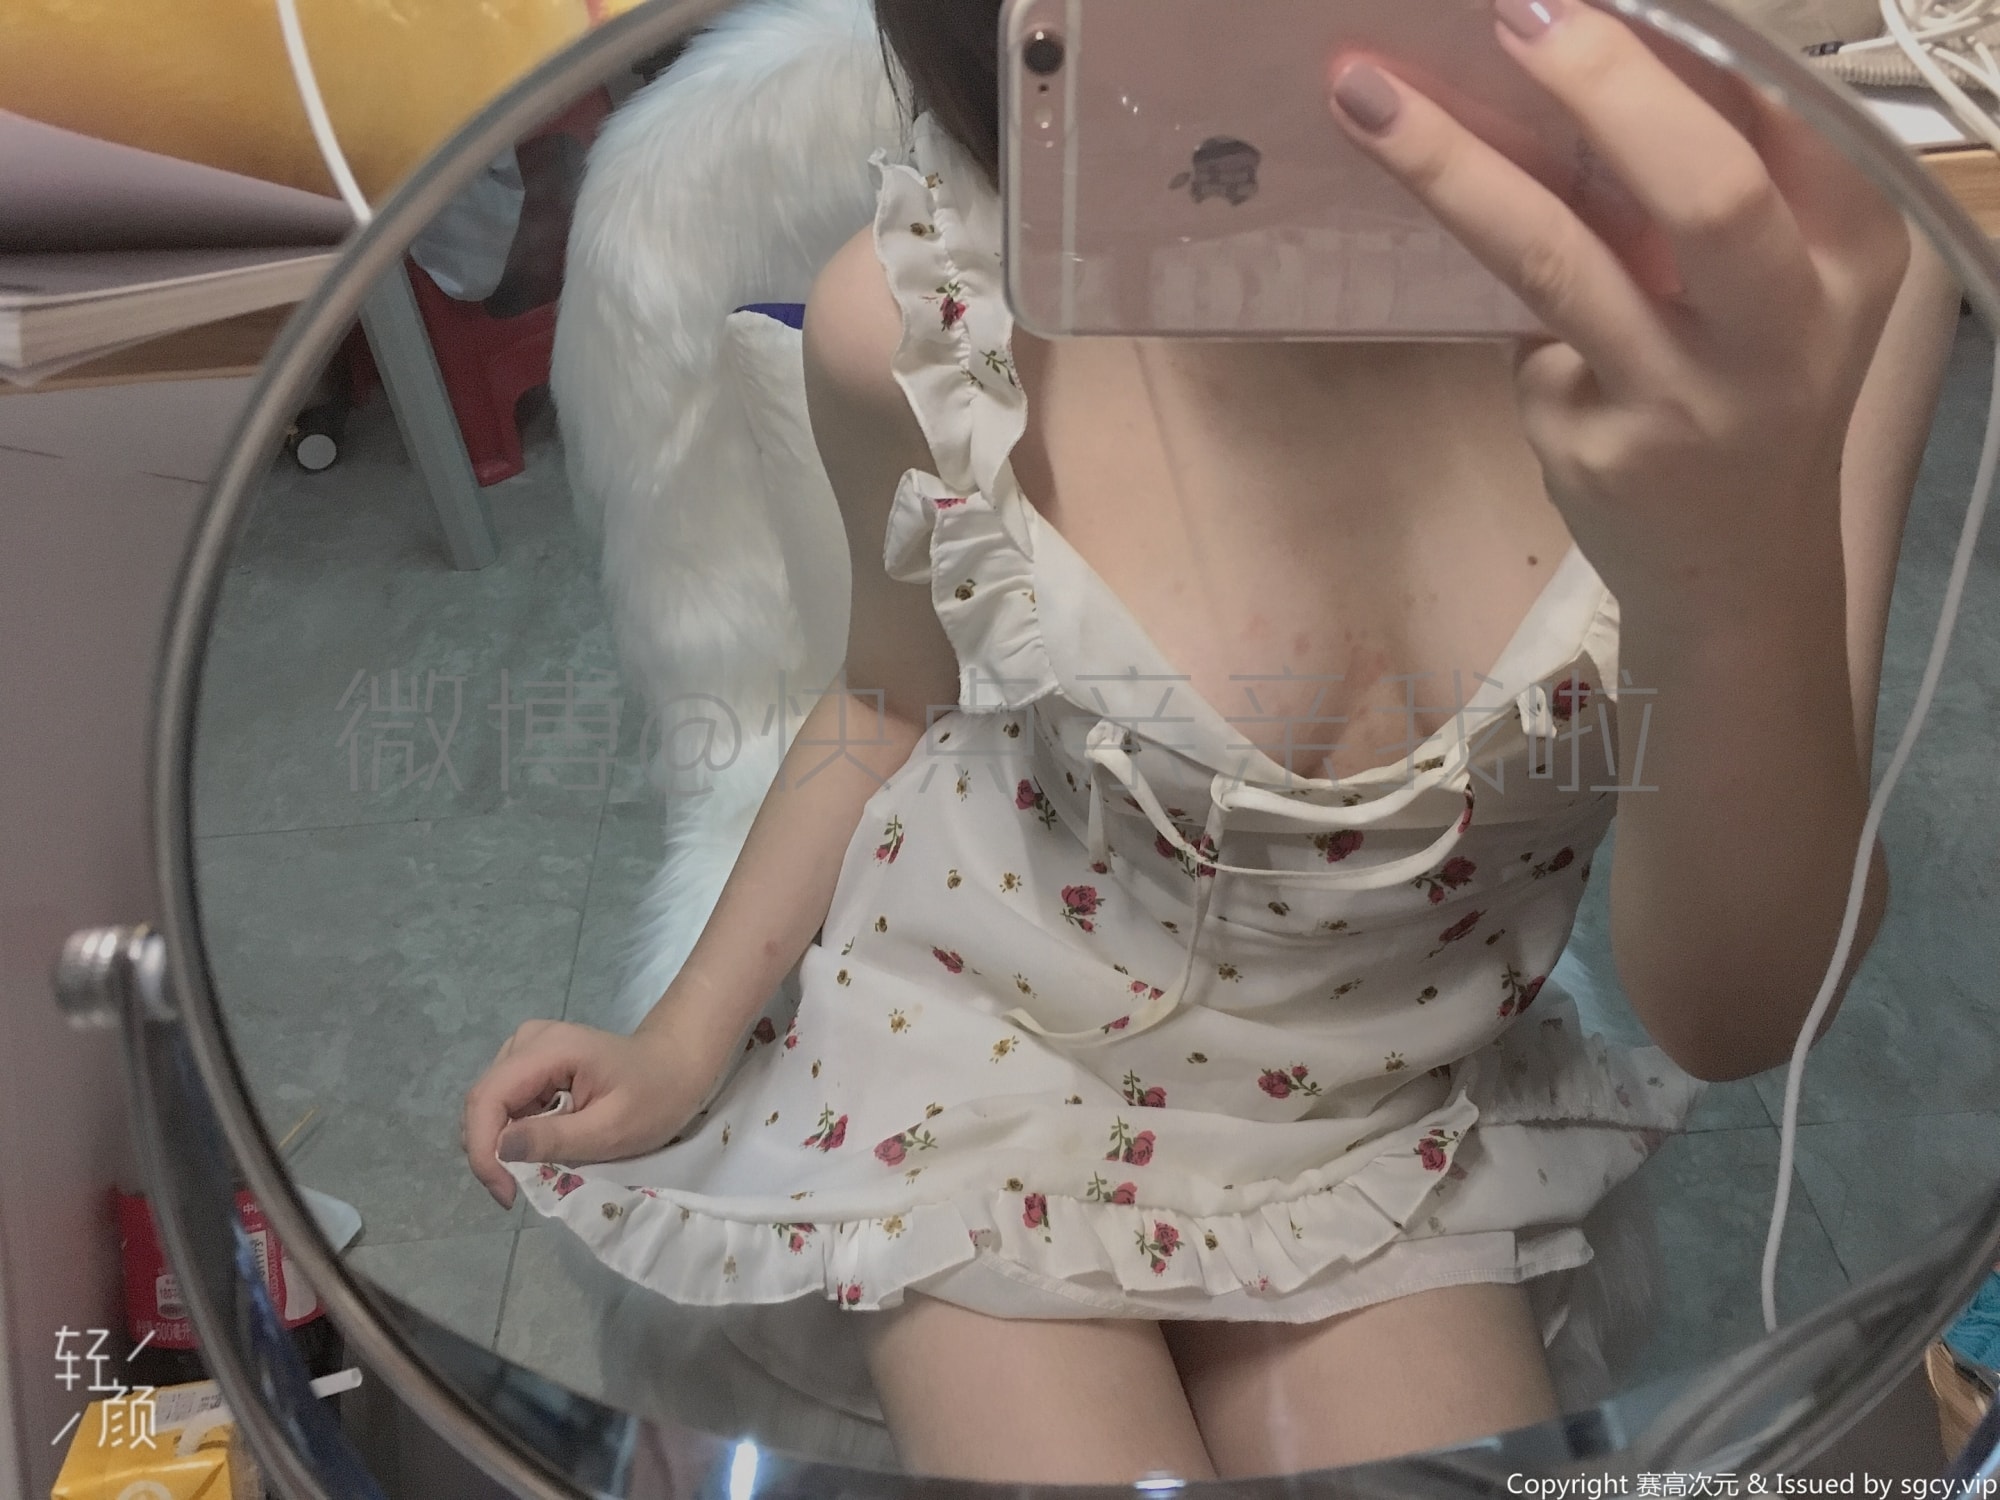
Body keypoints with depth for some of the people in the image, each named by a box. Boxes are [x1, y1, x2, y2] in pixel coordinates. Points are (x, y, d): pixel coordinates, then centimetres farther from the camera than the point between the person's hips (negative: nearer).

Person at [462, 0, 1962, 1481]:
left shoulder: (1787, 233, -22)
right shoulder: (926, 307, -22)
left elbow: (1735, 1012, -22)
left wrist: (1753, 561, -41)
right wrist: (684, 1043, 1)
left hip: (1392, 1118, 2)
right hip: (989, 1061, -1)